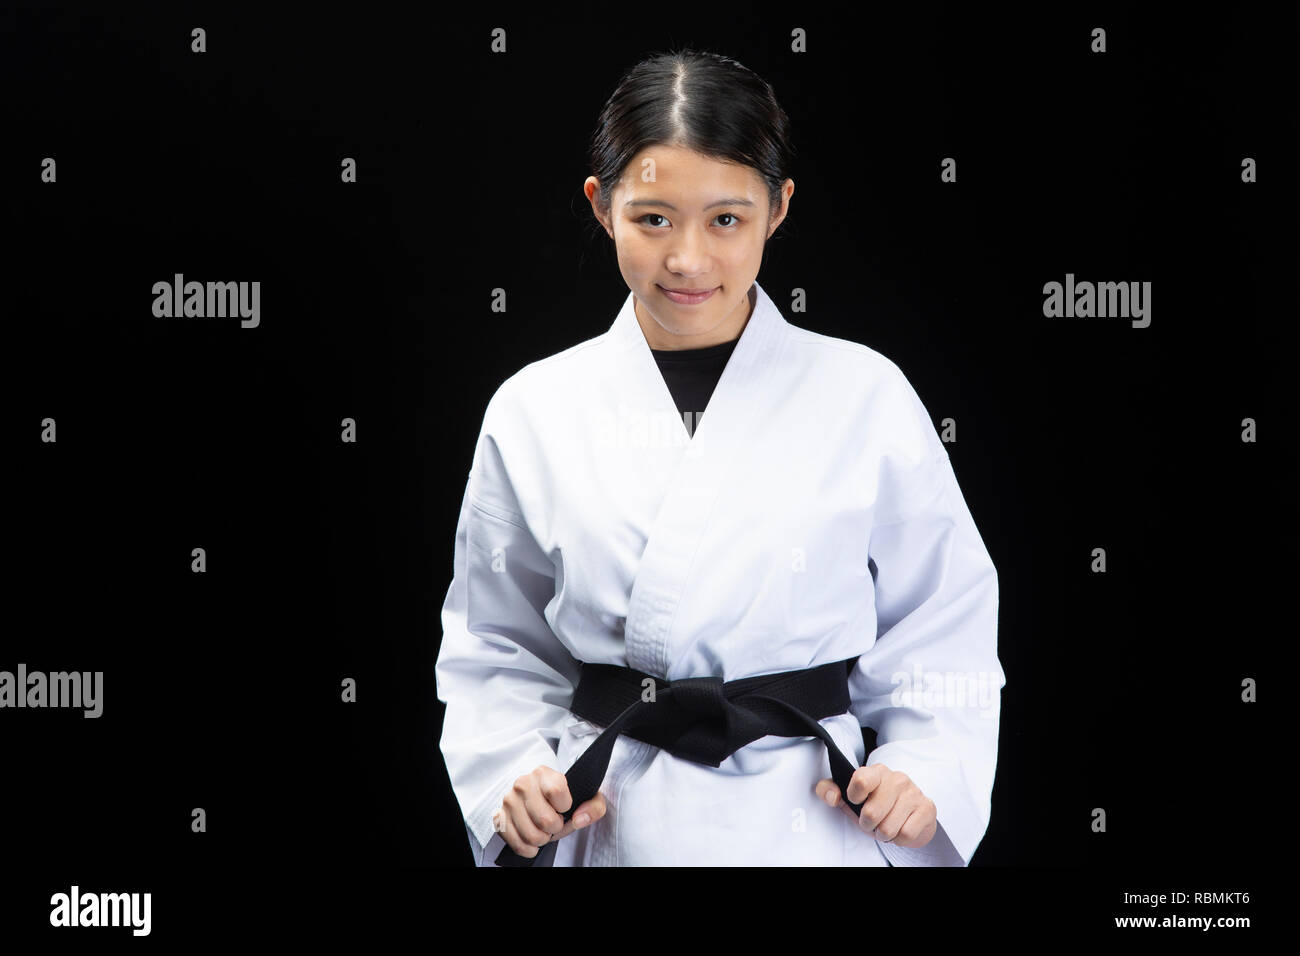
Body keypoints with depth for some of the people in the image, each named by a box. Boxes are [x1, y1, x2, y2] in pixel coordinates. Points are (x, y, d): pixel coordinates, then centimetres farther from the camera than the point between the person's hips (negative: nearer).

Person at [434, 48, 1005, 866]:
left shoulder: (867, 398, -3)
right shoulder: (533, 413, 0)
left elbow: (943, 628, 3)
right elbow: (494, 647, 8)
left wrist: (926, 769, -11)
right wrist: (511, 773, -7)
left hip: (804, 828, -1)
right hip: (604, 828, 1)